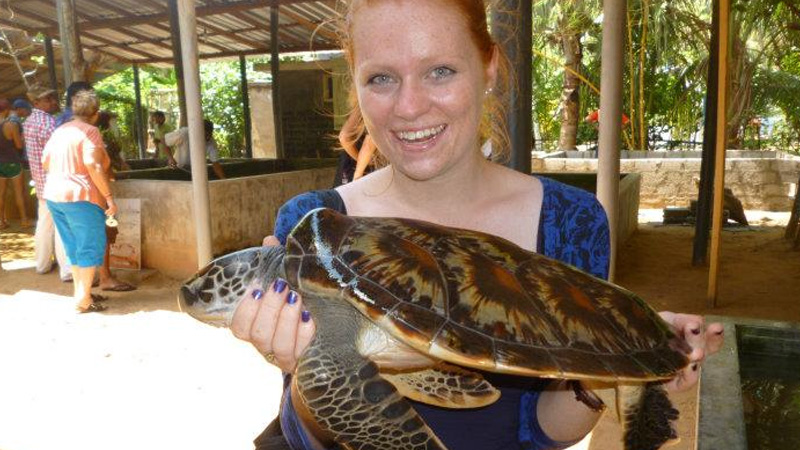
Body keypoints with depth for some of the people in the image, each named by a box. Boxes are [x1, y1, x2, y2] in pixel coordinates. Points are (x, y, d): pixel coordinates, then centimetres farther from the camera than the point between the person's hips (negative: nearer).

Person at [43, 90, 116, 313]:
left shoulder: (60, 130, 13)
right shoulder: (90, 131, -10)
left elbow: (45, 162, 15)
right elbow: (92, 165, -22)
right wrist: (109, 197, -20)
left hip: (54, 195, 8)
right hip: (80, 197, -8)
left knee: (74, 247, 16)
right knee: (91, 247, 0)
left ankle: (80, 292, 23)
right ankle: (83, 300, 1)